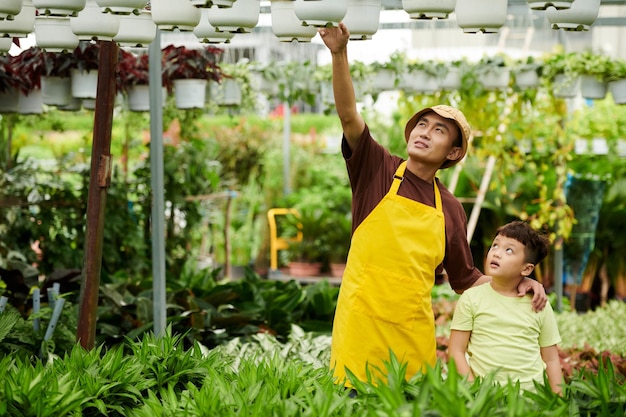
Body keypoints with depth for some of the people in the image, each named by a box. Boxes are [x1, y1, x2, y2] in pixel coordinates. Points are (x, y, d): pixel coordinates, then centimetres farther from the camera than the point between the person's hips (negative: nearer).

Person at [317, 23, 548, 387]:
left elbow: (467, 279, 21)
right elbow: (348, 115, -12)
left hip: (415, 331, 3)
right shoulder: (377, 171, 3)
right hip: (362, 325, -3)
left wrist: (517, 284, 6)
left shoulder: (450, 209, 11)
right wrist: (339, 54, -25)